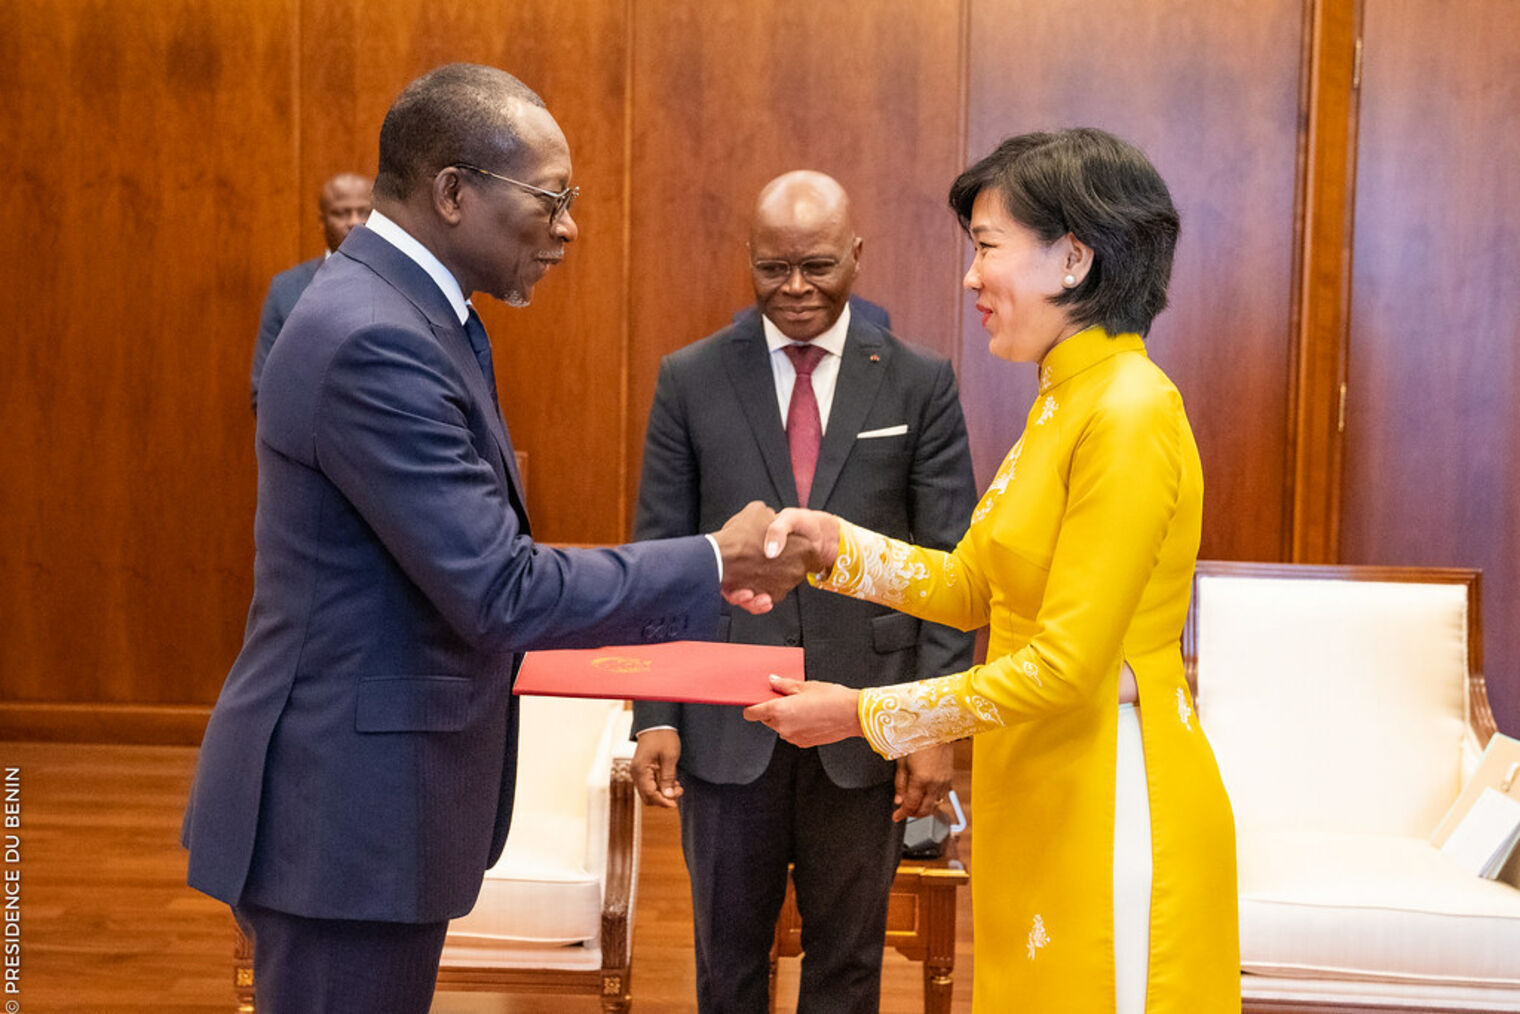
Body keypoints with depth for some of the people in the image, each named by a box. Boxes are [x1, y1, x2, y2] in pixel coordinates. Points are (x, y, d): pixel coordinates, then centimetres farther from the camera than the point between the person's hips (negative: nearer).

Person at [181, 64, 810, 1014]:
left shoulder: (402, 307, 9)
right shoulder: (373, 338, -22)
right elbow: (496, 592, -23)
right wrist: (713, 565, -15)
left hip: (367, 793, 10)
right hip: (345, 809, -10)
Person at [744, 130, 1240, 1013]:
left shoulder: (1129, 417, -20)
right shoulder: (1065, 402, 10)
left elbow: (1067, 665, -22)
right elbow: (969, 585, 12)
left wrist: (864, 714, -18)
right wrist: (831, 540, 0)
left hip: (1110, 803, -9)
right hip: (1039, 797, 9)